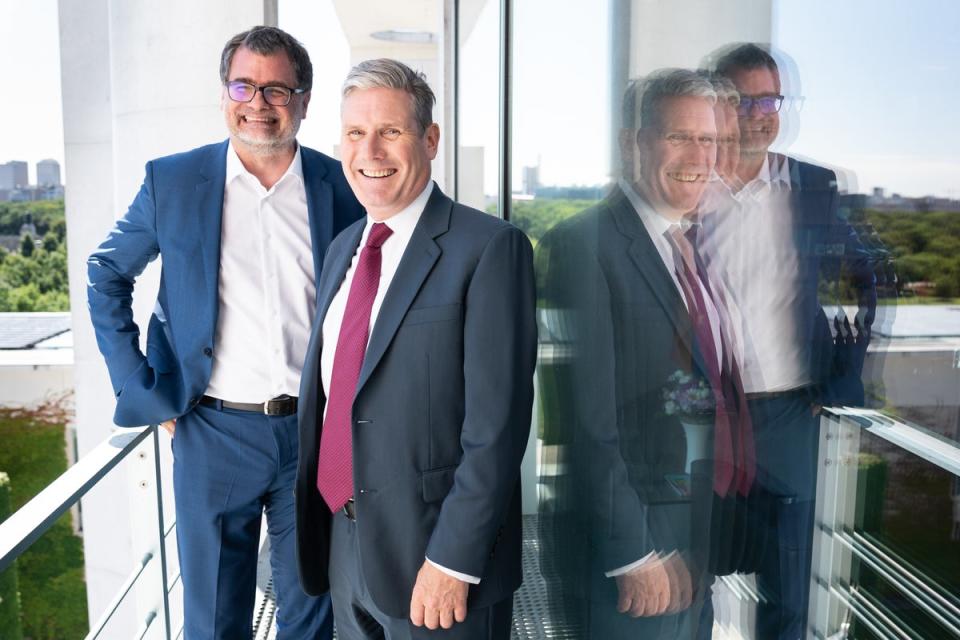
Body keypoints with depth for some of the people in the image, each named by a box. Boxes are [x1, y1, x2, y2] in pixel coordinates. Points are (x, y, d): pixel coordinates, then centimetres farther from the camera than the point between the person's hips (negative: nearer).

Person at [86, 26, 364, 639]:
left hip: (317, 432, 1)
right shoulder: (172, 180, -2)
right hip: (213, 433, 0)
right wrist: (142, 392, 0)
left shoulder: (342, 187, -1)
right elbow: (106, 276, 7)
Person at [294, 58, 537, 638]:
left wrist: (452, 562, -19)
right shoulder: (342, 249, 8)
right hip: (343, 542, 7)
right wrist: (317, 519, 11)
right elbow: (325, 388, 12)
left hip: (435, 550, -6)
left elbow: (497, 423, -19)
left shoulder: (490, 248, -15)